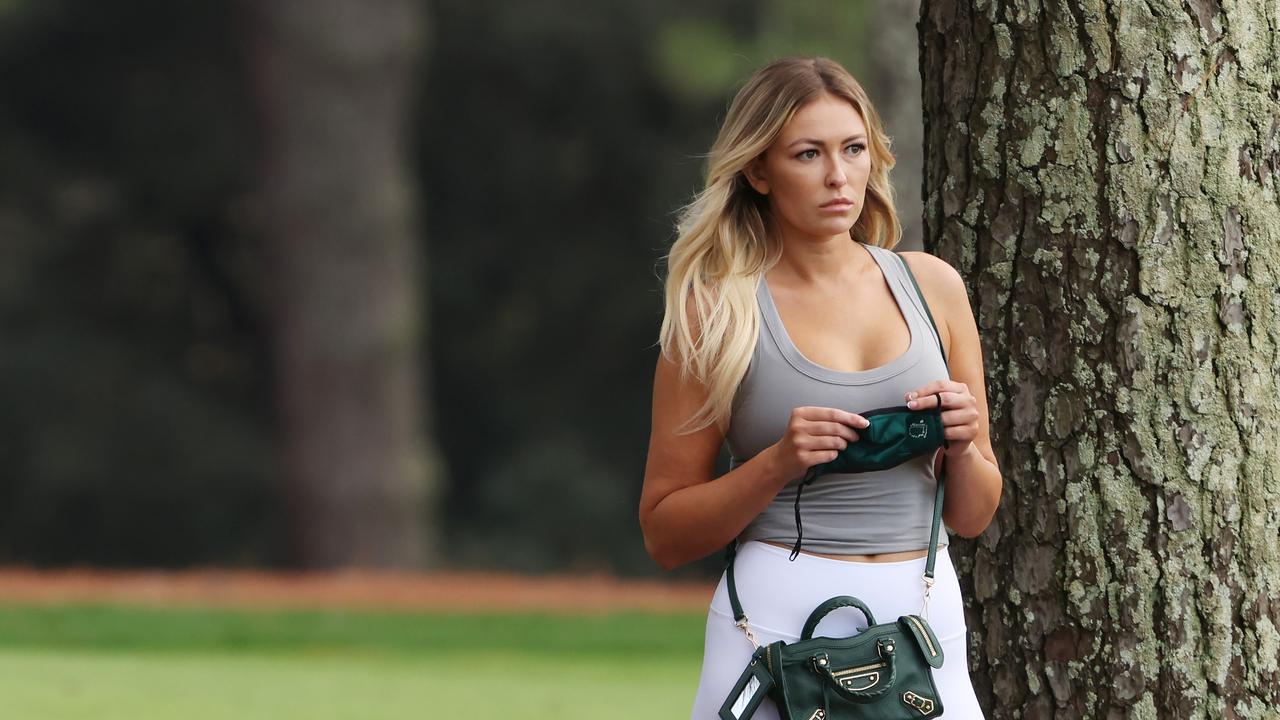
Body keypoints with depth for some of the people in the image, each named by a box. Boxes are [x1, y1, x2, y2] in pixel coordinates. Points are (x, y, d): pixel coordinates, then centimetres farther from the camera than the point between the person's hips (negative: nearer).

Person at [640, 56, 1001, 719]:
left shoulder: (930, 285, 8)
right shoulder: (717, 310, -1)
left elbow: (972, 515, 14)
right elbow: (664, 534, -1)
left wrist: (961, 446, -7)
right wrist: (779, 464, -15)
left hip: (926, 615, 3)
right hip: (778, 616, -3)